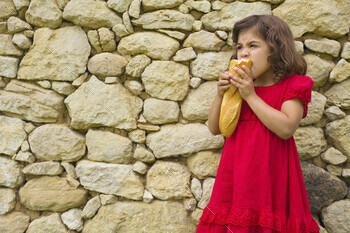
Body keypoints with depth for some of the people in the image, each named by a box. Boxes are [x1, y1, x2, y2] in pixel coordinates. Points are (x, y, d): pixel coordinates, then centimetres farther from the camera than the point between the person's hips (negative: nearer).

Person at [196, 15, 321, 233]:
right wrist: (221, 94, -3)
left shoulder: (292, 86, -2)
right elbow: (215, 128, 12)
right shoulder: (240, 86, 12)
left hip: (270, 172, -4)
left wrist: (251, 96, -16)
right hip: (236, 173, 5)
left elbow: (286, 128, -19)